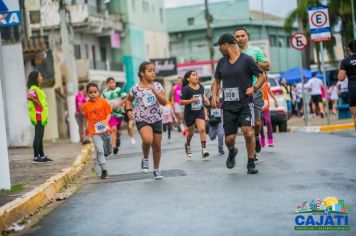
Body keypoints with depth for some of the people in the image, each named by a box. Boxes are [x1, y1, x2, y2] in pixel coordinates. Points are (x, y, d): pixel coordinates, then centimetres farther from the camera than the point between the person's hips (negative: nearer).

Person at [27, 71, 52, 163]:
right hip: (38, 116, -10)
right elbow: (29, 97, -31)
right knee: (38, 136, -7)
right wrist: (37, 103, -19)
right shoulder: (34, 89, -13)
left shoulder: (37, 88, 19)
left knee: (40, 136, 13)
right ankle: (36, 157, -4)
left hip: (41, 116, 10)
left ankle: (42, 156, 19)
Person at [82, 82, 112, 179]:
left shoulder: (103, 102, -2)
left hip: (105, 129, 1)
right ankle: (104, 170, -11)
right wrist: (84, 127, 15)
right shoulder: (86, 105, 1)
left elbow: (109, 113, -2)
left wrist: (106, 121, -19)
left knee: (108, 151, 14)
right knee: (99, 150, -14)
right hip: (94, 131, -1)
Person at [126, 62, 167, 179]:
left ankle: (156, 170, 28)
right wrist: (129, 110, -3)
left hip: (156, 119, 3)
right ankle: (145, 159, 1)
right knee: (148, 140, -29)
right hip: (142, 119, -3)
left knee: (157, 145, 9)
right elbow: (129, 99, 14)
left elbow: (164, 102, -12)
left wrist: (154, 91, -23)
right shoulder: (136, 88, -6)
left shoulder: (157, 86, -3)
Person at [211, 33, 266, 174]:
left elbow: (262, 76, 0)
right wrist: (214, 96, 5)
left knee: (248, 131, -23)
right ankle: (232, 152, 36)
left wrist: (254, 88, -17)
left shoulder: (246, 59, -3)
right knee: (229, 139, -1)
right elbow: (216, 81, 22)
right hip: (228, 105, 4)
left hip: (245, 103, -4)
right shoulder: (221, 62, 12)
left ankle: (251, 164, -6)